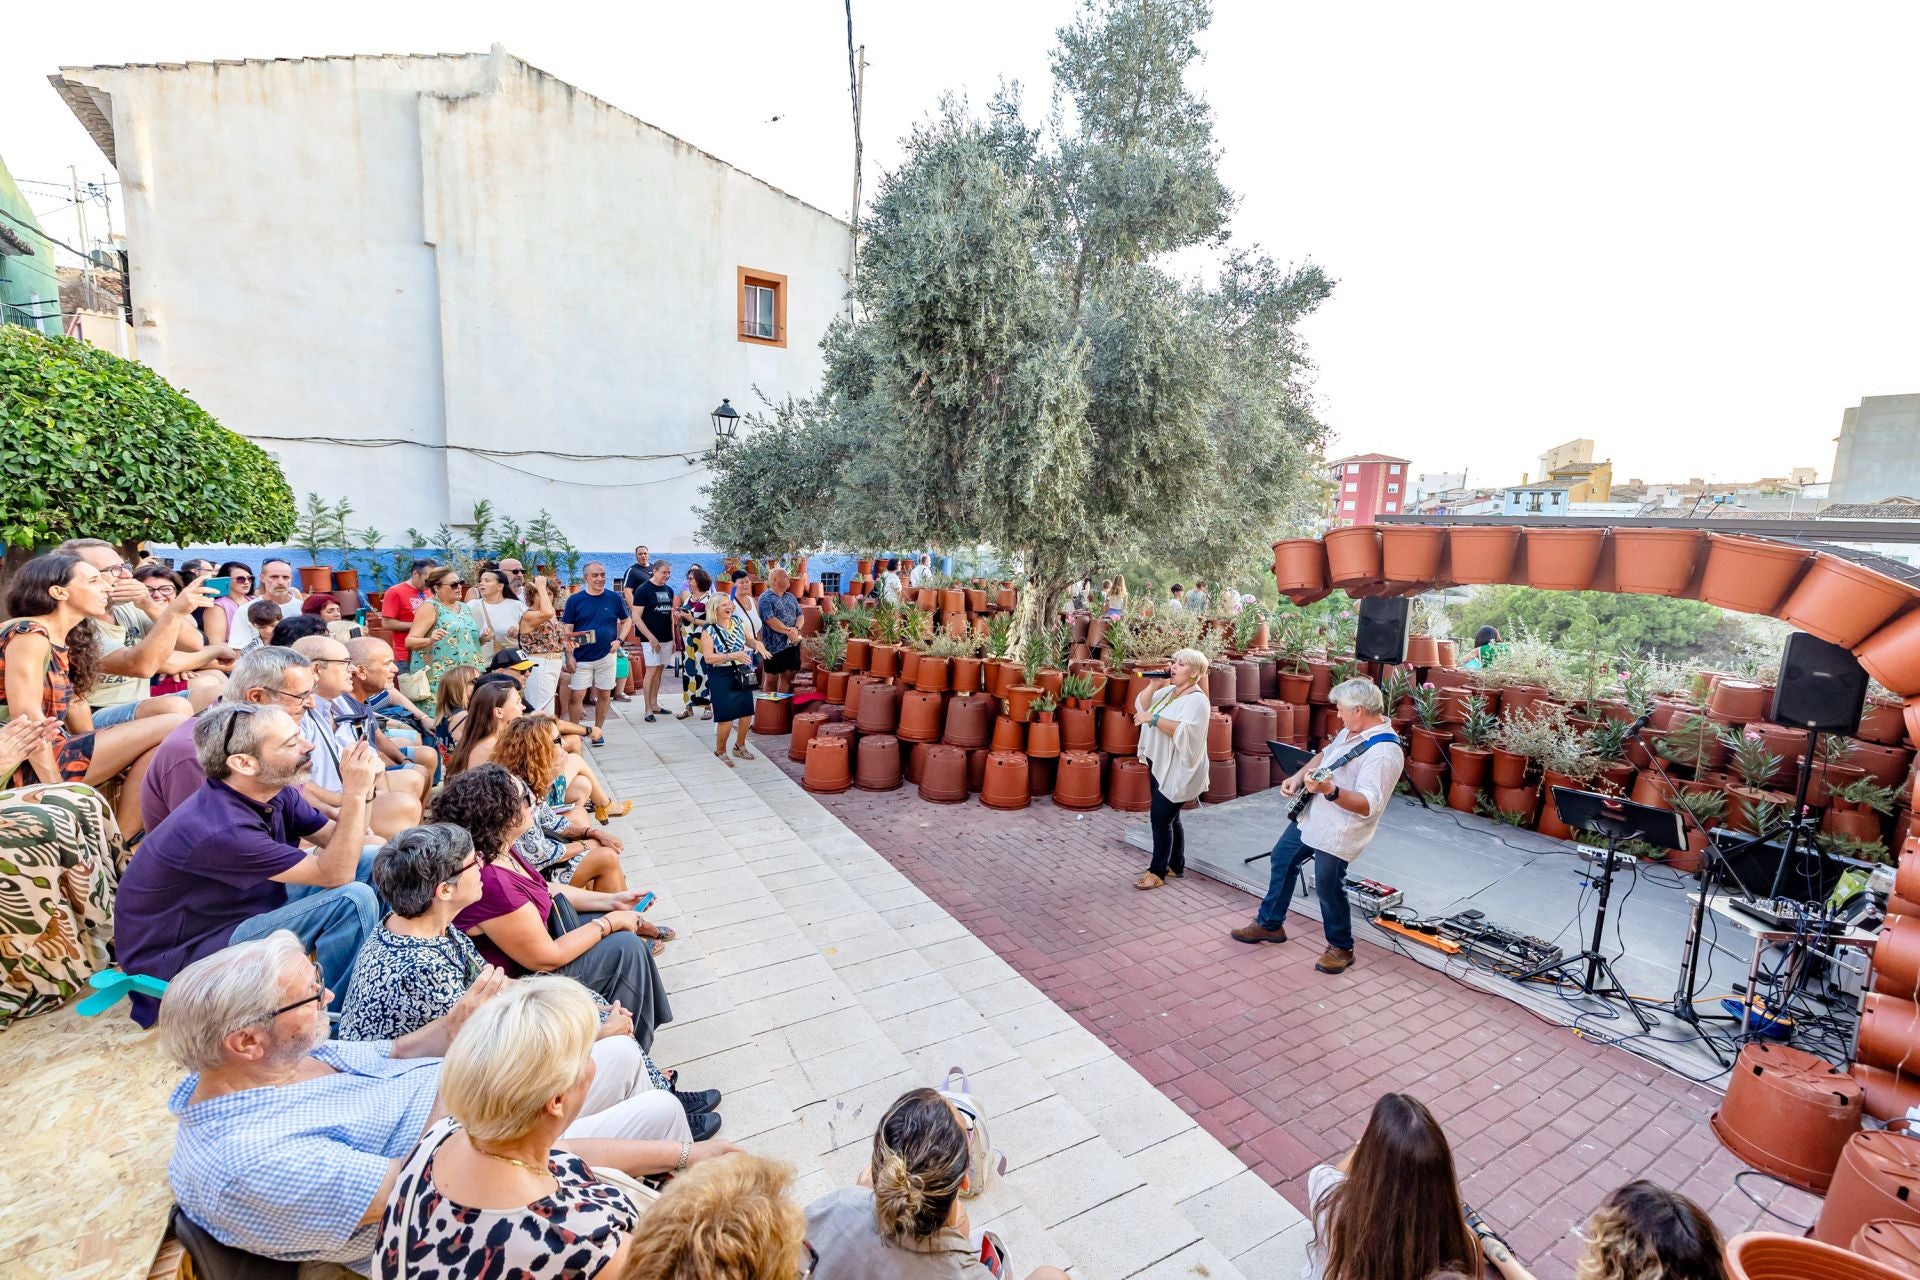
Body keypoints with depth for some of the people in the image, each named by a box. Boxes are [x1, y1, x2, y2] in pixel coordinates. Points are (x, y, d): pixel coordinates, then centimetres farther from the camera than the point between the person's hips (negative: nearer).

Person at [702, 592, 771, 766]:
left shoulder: (737, 621, 2)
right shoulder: (709, 630, -15)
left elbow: (748, 640, 15)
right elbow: (708, 658, -21)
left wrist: (757, 643, -8)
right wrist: (732, 656, -30)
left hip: (742, 674, 6)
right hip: (721, 677, -6)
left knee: (747, 713, 11)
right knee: (726, 717, -4)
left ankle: (740, 746, 34)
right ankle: (720, 751, 19)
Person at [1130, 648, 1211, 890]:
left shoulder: (1197, 700, -16)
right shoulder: (1168, 691, 9)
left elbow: (1184, 732, -29)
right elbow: (1140, 706, 7)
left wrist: (1154, 718, -30)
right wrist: (1153, 686, -7)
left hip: (1176, 770, -8)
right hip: (1158, 764, 8)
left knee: (1160, 818, -5)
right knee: (1169, 817, 17)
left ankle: (1157, 872, 6)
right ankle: (1176, 865, 30)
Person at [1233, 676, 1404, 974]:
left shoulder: (1384, 752, -27)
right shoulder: (1352, 730, 3)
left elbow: (1369, 805, -33)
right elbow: (1325, 754, 19)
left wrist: (1330, 791, -46)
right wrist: (1299, 776, 5)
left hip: (1337, 833, -10)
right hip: (1309, 816, 10)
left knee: (1328, 887, 2)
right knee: (1282, 860, 19)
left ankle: (1341, 948, 27)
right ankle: (1269, 924, 35)